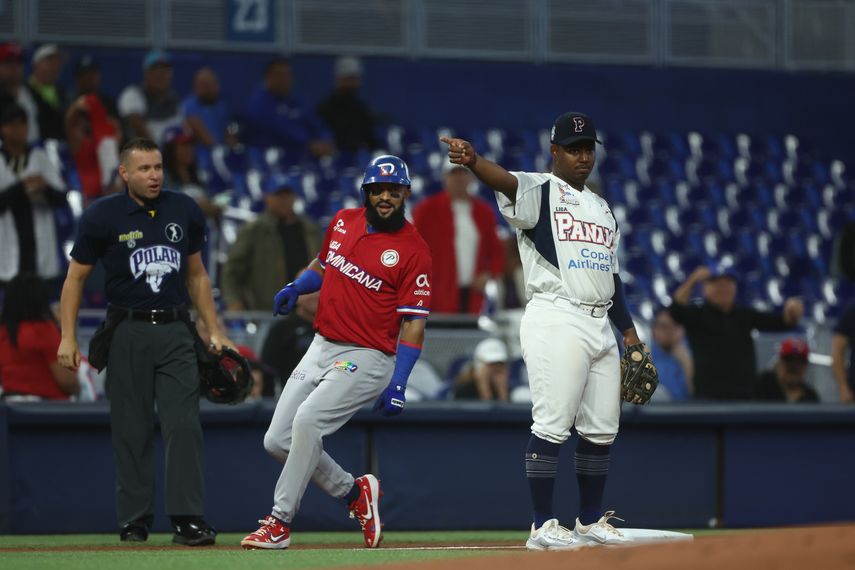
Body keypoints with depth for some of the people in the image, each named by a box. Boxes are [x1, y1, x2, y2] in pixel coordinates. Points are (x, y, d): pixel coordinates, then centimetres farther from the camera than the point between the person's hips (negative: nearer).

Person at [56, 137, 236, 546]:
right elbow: (75, 277, 4)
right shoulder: (103, 216, -2)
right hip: (127, 332, -2)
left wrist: (214, 331, 12)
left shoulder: (185, 211, 8)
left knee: (184, 425, -9)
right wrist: (68, 338, -4)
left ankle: (188, 519, -10)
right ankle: (134, 521, 11)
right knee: (131, 430, 2)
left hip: (175, 331, 2)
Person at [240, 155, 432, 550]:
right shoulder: (343, 222, 8)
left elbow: (414, 322, -13)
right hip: (322, 347, 7)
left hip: (367, 357, -7)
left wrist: (398, 384, -20)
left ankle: (279, 523, -18)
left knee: (307, 420, -26)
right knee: (277, 440, 3)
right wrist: (297, 287, 3)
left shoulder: (412, 250, -11)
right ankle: (354, 493, 21)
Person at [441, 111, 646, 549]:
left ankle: (591, 522, 22)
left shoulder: (602, 208, 22)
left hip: (600, 326, 8)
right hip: (555, 320, -8)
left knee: (601, 429, 10)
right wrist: (473, 161, -47)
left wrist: (628, 329, 19)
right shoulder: (539, 192, -2)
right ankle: (543, 527, -9)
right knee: (552, 426, -11)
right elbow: (506, 182, -25)